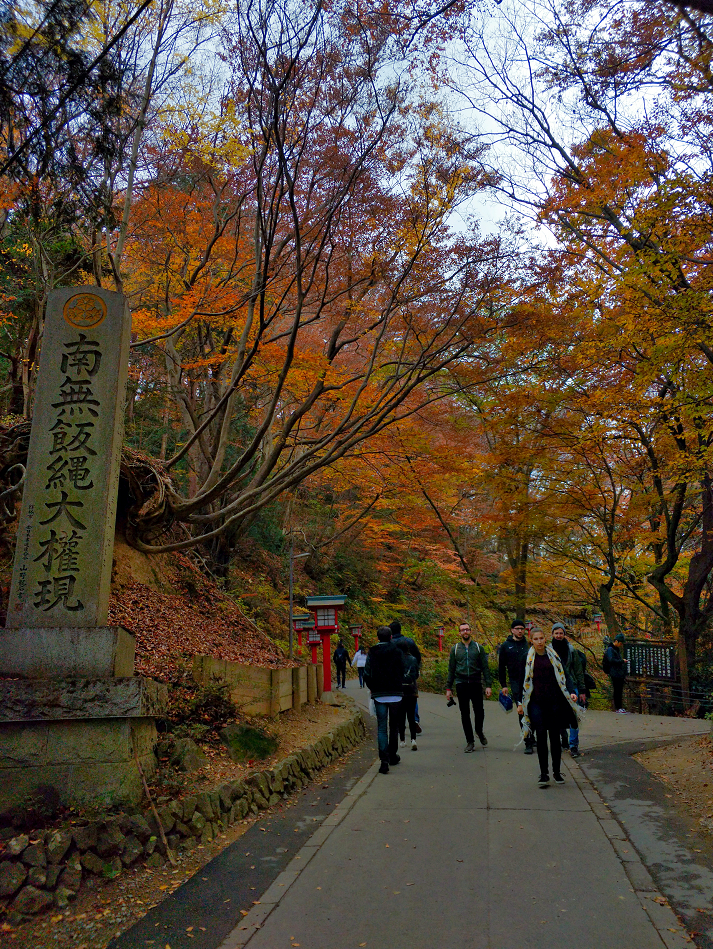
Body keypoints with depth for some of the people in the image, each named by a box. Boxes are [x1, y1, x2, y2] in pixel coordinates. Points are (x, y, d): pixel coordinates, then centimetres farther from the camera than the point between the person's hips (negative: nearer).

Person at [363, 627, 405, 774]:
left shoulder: (372, 653, -2)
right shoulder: (397, 652, -3)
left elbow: (367, 674, -5)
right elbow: (402, 672, -2)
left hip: (379, 695, -1)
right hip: (396, 693, 1)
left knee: (381, 727, 1)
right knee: (394, 726, 17)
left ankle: (384, 759, -13)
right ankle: (392, 756, 28)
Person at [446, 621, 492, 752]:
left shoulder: (478, 647, 6)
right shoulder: (455, 649, 8)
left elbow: (485, 668, 5)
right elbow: (451, 670, 10)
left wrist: (488, 685, -3)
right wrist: (448, 688, 5)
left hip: (476, 684, -1)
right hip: (461, 684, 1)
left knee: (479, 712, 0)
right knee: (465, 714, 2)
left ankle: (479, 731, 30)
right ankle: (470, 741, 12)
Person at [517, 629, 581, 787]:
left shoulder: (554, 656, 7)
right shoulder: (527, 658, 5)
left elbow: (564, 676, 8)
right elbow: (523, 682, 9)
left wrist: (571, 692, -8)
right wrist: (520, 703, 5)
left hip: (554, 701, 1)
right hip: (536, 702, -1)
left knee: (554, 735, 5)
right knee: (540, 734, -9)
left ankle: (556, 772, 18)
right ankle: (543, 773, -2)